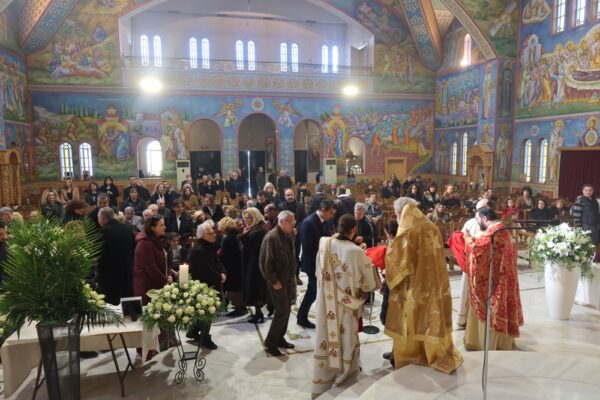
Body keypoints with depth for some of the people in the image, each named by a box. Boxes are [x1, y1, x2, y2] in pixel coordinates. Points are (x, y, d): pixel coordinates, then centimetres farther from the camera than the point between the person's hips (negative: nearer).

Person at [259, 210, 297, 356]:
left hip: (289, 279, 8)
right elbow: (265, 262, -21)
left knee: (286, 310, 14)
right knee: (282, 311, -5)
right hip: (278, 281, -8)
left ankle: (279, 338, 30)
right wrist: (274, 281, -18)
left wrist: (293, 276, 8)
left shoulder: (289, 235, 6)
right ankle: (270, 341, 11)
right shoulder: (271, 237, -20)